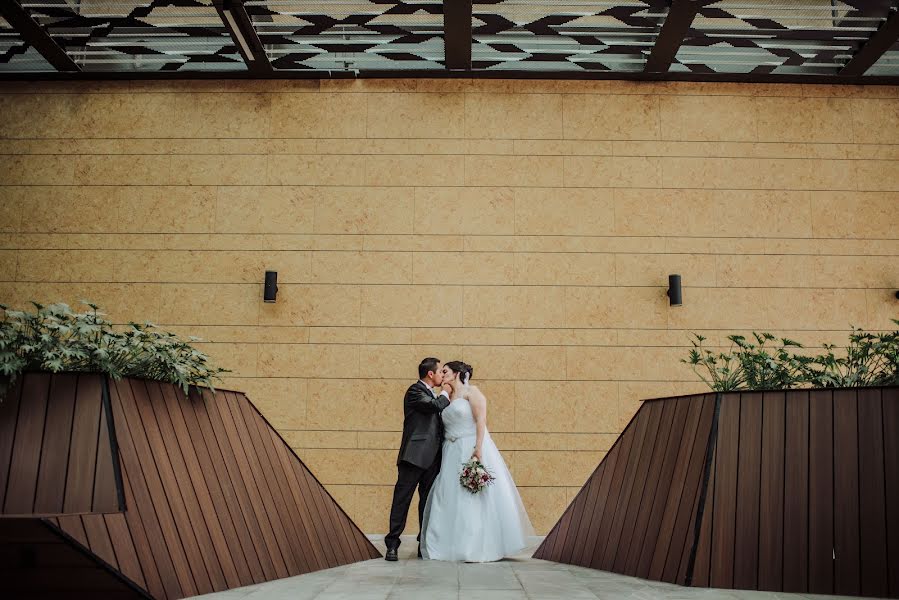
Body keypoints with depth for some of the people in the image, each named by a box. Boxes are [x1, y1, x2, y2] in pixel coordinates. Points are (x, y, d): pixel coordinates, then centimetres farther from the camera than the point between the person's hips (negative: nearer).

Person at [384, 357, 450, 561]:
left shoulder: (432, 395, 22)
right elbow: (435, 405, -21)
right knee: (402, 499, -5)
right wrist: (445, 395, -2)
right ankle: (392, 545, -2)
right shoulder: (415, 391, -6)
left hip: (432, 458, 9)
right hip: (415, 456, -9)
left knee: (428, 502, 10)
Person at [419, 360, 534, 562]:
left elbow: (481, 419, -12)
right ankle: (450, 546, 7)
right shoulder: (447, 398, 17)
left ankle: (480, 548, -3)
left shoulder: (471, 391, -2)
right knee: (448, 499, 2)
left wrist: (478, 448, -22)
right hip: (453, 454, 7)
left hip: (472, 449, -7)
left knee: (476, 498, -6)